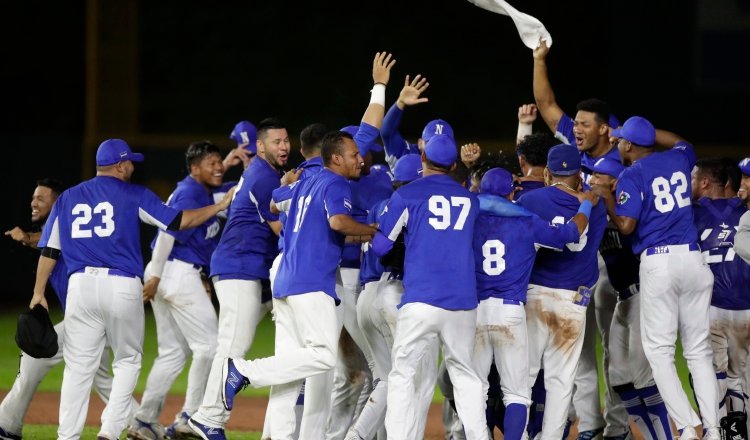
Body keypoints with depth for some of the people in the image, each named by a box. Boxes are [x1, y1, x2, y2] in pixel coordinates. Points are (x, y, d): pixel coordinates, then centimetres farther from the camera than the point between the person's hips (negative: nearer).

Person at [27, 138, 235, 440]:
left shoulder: (68, 198, 13)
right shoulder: (133, 195, 2)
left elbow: (49, 250, 11)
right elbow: (178, 221, 0)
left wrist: (39, 293, 14)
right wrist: (221, 205, 9)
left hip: (80, 285, 3)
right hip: (123, 287, -3)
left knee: (78, 366, 5)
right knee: (128, 360, 12)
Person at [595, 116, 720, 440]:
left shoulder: (632, 175, -3)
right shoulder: (678, 159, 13)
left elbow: (626, 226, -8)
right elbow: (680, 141, 38)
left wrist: (606, 197, 5)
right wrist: (644, 130, 40)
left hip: (658, 261, -5)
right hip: (693, 258, 5)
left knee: (659, 350, 0)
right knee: (699, 350, 7)